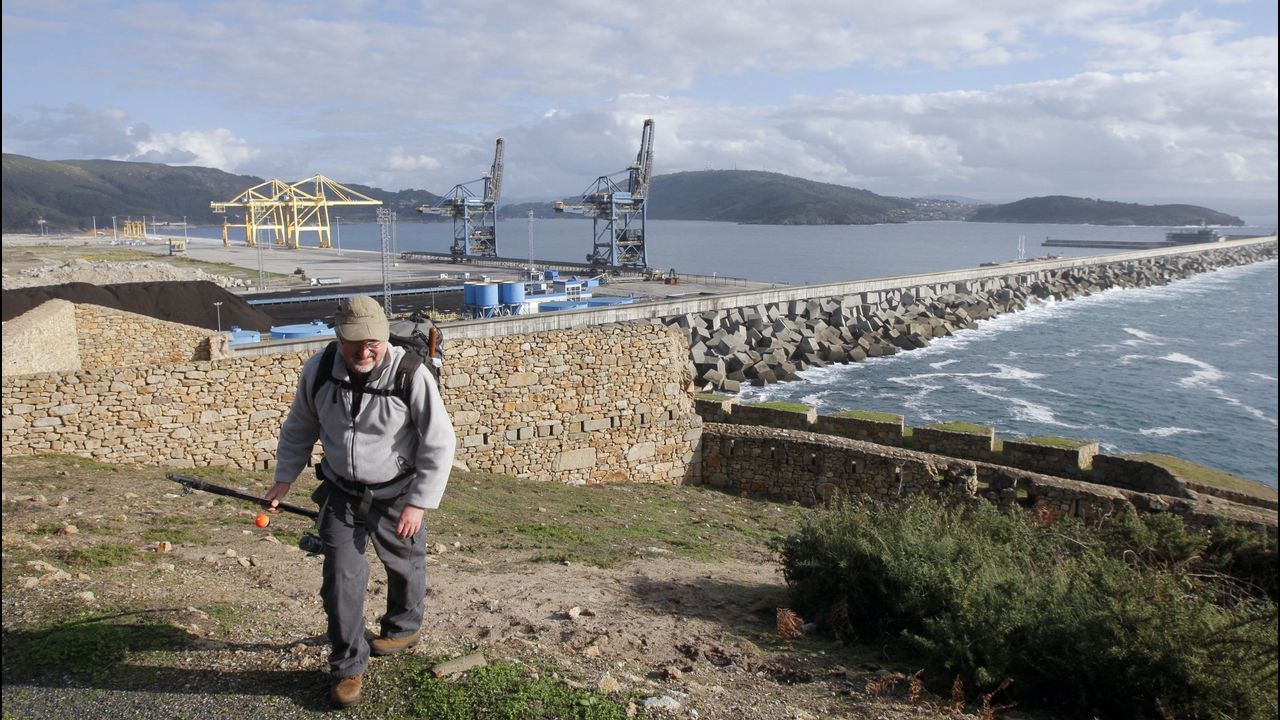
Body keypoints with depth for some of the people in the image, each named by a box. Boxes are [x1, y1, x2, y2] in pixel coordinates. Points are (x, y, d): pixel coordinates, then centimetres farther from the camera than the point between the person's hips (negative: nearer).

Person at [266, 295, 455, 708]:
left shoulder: (410, 375, -24)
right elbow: (299, 429, 7)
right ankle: (347, 667, 15)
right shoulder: (318, 371, -12)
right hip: (340, 492, 2)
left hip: (395, 494, -2)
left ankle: (404, 627, 49)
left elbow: (439, 444, -17)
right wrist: (283, 480, 6)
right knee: (341, 578, -2)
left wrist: (418, 503, -17)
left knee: (404, 565, 20)